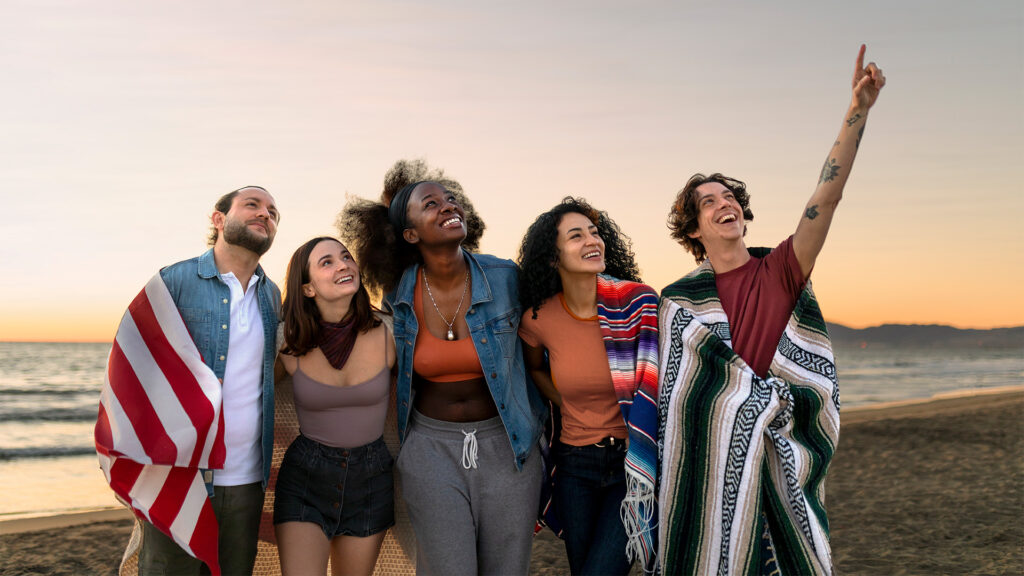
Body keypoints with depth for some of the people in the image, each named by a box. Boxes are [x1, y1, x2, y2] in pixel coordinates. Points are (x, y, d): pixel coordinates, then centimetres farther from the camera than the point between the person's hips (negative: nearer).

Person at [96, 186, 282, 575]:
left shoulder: (271, 296, 11)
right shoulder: (175, 281, -5)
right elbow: (130, 367, -4)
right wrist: (131, 461, -9)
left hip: (246, 481, 5)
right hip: (177, 479, -5)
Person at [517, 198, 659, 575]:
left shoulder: (639, 302, -13)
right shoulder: (538, 319, -5)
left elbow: (655, 388, -8)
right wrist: (567, 405, 5)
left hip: (636, 460, -3)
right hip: (575, 464, 3)